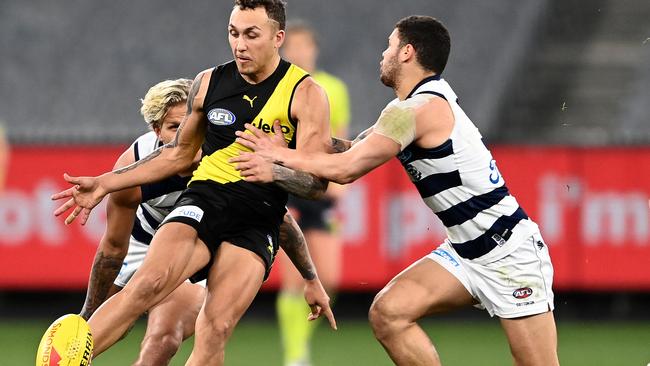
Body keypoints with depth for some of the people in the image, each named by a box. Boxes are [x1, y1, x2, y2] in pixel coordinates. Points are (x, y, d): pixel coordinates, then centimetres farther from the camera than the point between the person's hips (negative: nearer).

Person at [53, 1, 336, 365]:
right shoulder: (209, 83, 10)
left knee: (216, 329, -21)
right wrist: (105, 184, 19)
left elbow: (318, 181, -6)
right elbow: (180, 153, 24)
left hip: (258, 221, -2)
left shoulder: (306, 94, -1)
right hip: (204, 200, 2)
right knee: (148, 284, -27)